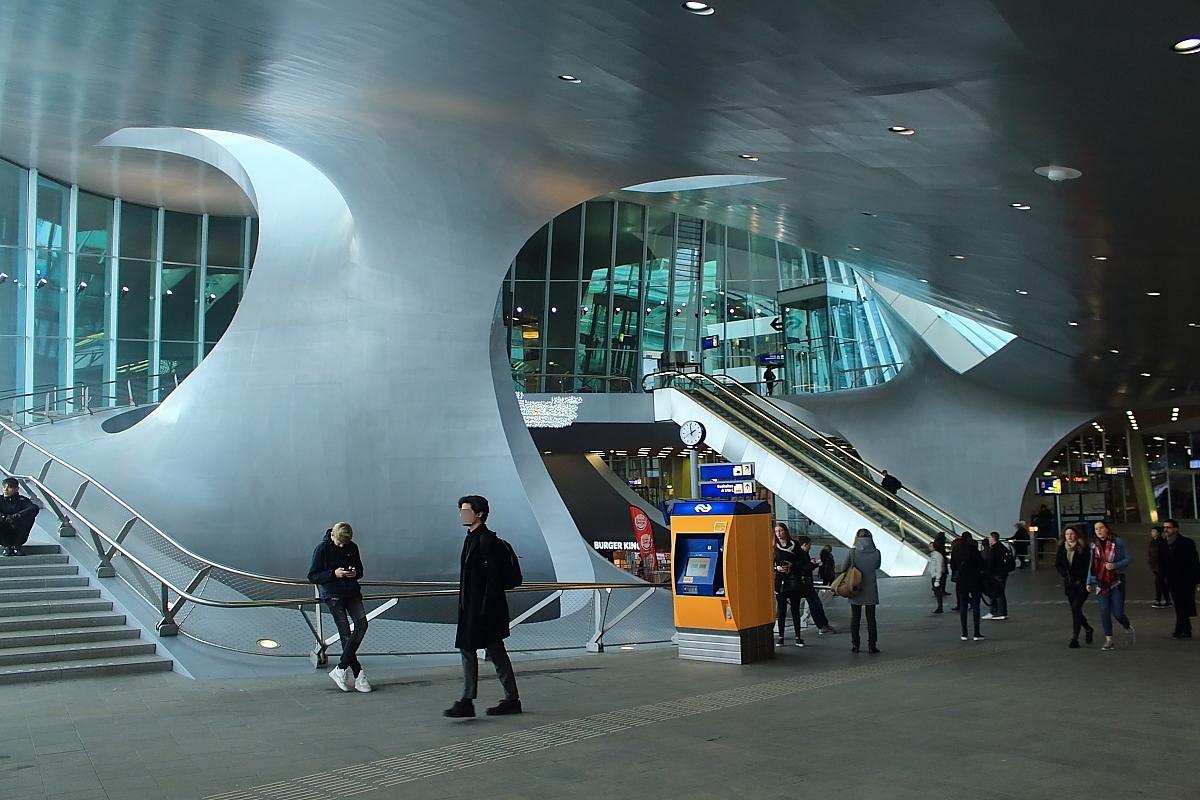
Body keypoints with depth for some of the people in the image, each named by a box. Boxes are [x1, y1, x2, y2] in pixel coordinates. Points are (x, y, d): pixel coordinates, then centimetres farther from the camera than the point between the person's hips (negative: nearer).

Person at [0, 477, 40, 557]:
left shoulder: (22, 500, -4)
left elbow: (35, 508, -24)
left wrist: (16, 516, -35)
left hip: (18, 536, 0)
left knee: (29, 517, -25)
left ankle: (17, 546, -11)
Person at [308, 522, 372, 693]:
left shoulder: (352, 548, 7)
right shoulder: (322, 549, -6)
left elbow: (360, 570, 19)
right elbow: (312, 576, -6)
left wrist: (355, 573, -6)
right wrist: (334, 573, -19)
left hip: (352, 591, 4)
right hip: (332, 594, -4)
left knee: (361, 624, -16)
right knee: (345, 632, -12)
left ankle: (341, 669, -11)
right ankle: (358, 675, -8)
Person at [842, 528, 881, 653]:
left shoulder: (852, 552, -12)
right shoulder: (876, 553, -7)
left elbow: (843, 568, -4)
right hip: (871, 590, 1)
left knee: (855, 617, 9)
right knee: (871, 618, 9)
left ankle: (855, 645, 8)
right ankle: (872, 645, 8)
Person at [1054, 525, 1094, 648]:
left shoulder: (1083, 548, -8)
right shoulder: (1061, 548, 5)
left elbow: (1088, 565, -7)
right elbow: (1057, 565, 9)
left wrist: (1078, 577, -15)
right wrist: (1066, 574, -6)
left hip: (1082, 584, -5)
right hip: (1069, 584, 5)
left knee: (1076, 608, -16)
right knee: (1075, 609, 13)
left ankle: (1075, 638, -12)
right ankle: (1088, 629, 39)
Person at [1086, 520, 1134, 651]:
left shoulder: (1117, 542, -3)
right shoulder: (1094, 545, 9)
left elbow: (1129, 558, -3)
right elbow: (1092, 565, 14)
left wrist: (1115, 565, -18)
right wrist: (1089, 582, 10)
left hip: (1116, 582, -3)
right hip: (1100, 583, 3)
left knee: (1117, 612, -5)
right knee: (1104, 612, -2)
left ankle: (1128, 629, 26)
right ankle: (1109, 640, 4)